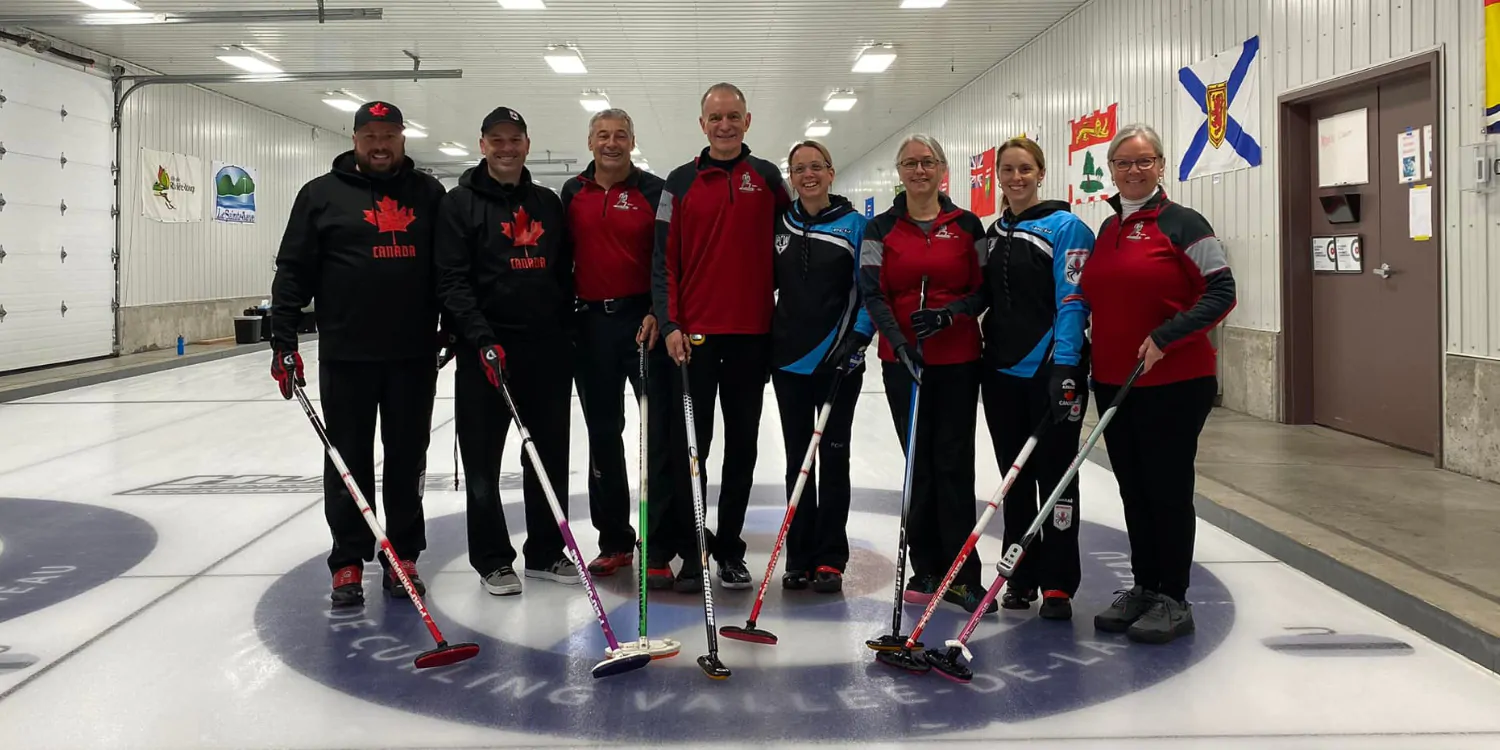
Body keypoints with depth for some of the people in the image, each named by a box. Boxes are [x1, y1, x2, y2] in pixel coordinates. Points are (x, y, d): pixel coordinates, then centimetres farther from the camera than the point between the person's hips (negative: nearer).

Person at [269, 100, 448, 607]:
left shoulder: (428, 194, 9)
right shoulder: (322, 195, 3)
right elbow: (293, 271, 1)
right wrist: (284, 341, -5)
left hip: (414, 353, 2)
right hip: (347, 354, -2)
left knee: (408, 458, 9)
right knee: (349, 460, 5)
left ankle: (403, 556, 20)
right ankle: (348, 562, 15)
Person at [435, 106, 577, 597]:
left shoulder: (549, 203, 13)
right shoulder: (461, 204, -1)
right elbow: (453, 281, -9)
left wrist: (567, 332, 9)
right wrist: (483, 338, -19)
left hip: (548, 347, 4)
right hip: (488, 348, -4)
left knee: (550, 455, 9)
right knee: (484, 460, 1)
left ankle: (546, 552, 21)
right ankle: (493, 559, 14)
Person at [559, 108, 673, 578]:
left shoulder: (654, 191, 0)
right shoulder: (572, 195, 11)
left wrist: (658, 312, -14)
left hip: (645, 322, -4)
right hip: (591, 323, 4)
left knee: (661, 428, -7)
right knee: (603, 433, 8)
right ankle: (614, 542, 18)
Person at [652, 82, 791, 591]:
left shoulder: (767, 178, 7)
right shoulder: (682, 182, 4)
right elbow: (664, 259, 1)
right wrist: (670, 323, -8)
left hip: (752, 334, 1)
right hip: (694, 334, -1)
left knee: (743, 446, 8)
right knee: (690, 445, 1)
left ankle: (729, 549, 19)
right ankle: (689, 553, 10)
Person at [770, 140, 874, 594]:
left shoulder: (854, 225, -2)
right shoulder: (780, 224, 7)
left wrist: (857, 339, -15)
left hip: (838, 361, -3)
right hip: (788, 357, 3)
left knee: (833, 456, 3)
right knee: (798, 457, 8)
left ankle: (830, 559, 11)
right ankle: (799, 556, 17)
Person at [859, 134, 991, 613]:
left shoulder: (967, 225, 6)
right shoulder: (881, 229, 5)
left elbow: (985, 289, 5)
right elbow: (873, 294, -3)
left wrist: (949, 313, -14)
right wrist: (900, 343, -16)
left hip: (958, 360, 0)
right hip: (902, 360, 1)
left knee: (954, 462, -2)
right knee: (920, 463, 4)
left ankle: (960, 574, 3)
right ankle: (926, 570, 12)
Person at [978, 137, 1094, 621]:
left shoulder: (1065, 226, -6)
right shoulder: (993, 234, 13)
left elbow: (1072, 302, -13)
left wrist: (1065, 367, -21)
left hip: (1050, 372, -6)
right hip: (1001, 372, 6)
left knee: (1055, 475, 0)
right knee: (1015, 477, 11)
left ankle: (1058, 585, 9)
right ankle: (1021, 577, 21)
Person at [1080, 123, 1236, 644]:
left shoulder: (1181, 223, -8)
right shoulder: (1106, 229, 12)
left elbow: (1221, 292, -12)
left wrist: (1165, 337, -21)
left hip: (1175, 382, -6)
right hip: (1113, 382, 7)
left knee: (1168, 487, 0)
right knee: (1134, 488, 12)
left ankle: (1173, 601, 12)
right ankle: (1143, 588, 24)